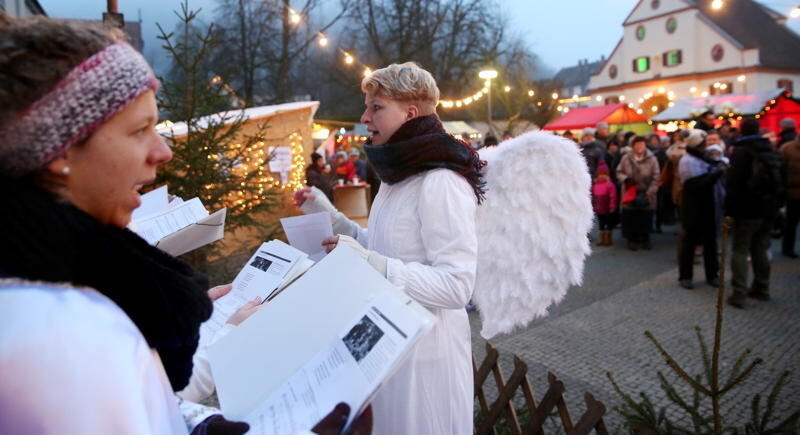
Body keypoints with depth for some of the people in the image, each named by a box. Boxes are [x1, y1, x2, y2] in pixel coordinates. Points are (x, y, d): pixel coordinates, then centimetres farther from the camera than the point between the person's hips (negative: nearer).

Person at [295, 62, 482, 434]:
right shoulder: (399, 174, 9)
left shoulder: (441, 182, -23)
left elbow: (457, 285, -26)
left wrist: (368, 263, -32)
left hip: (424, 349, -9)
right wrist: (327, 215, 4)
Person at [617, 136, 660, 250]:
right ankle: (632, 240, 20)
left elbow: (656, 178, -5)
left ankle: (645, 239, 25)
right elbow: (619, 172, 7)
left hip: (646, 196, 0)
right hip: (630, 194, 0)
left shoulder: (651, 159, -6)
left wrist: (649, 193, -13)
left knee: (646, 219, 8)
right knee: (631, 218, 5)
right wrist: (625, 179, -15)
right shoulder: (626, 158, -3)